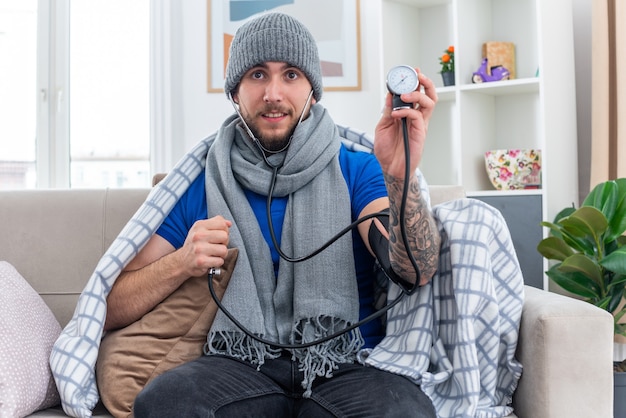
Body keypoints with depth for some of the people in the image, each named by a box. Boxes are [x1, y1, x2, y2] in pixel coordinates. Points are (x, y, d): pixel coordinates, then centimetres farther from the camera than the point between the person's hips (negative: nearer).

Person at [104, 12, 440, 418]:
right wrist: (181, 264, -11)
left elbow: (418, 272, -10)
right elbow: (111, 311, 8)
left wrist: (401, 175, -27)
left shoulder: (356, 171, 8)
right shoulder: (199, 185, 10)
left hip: (349, 365, 0)